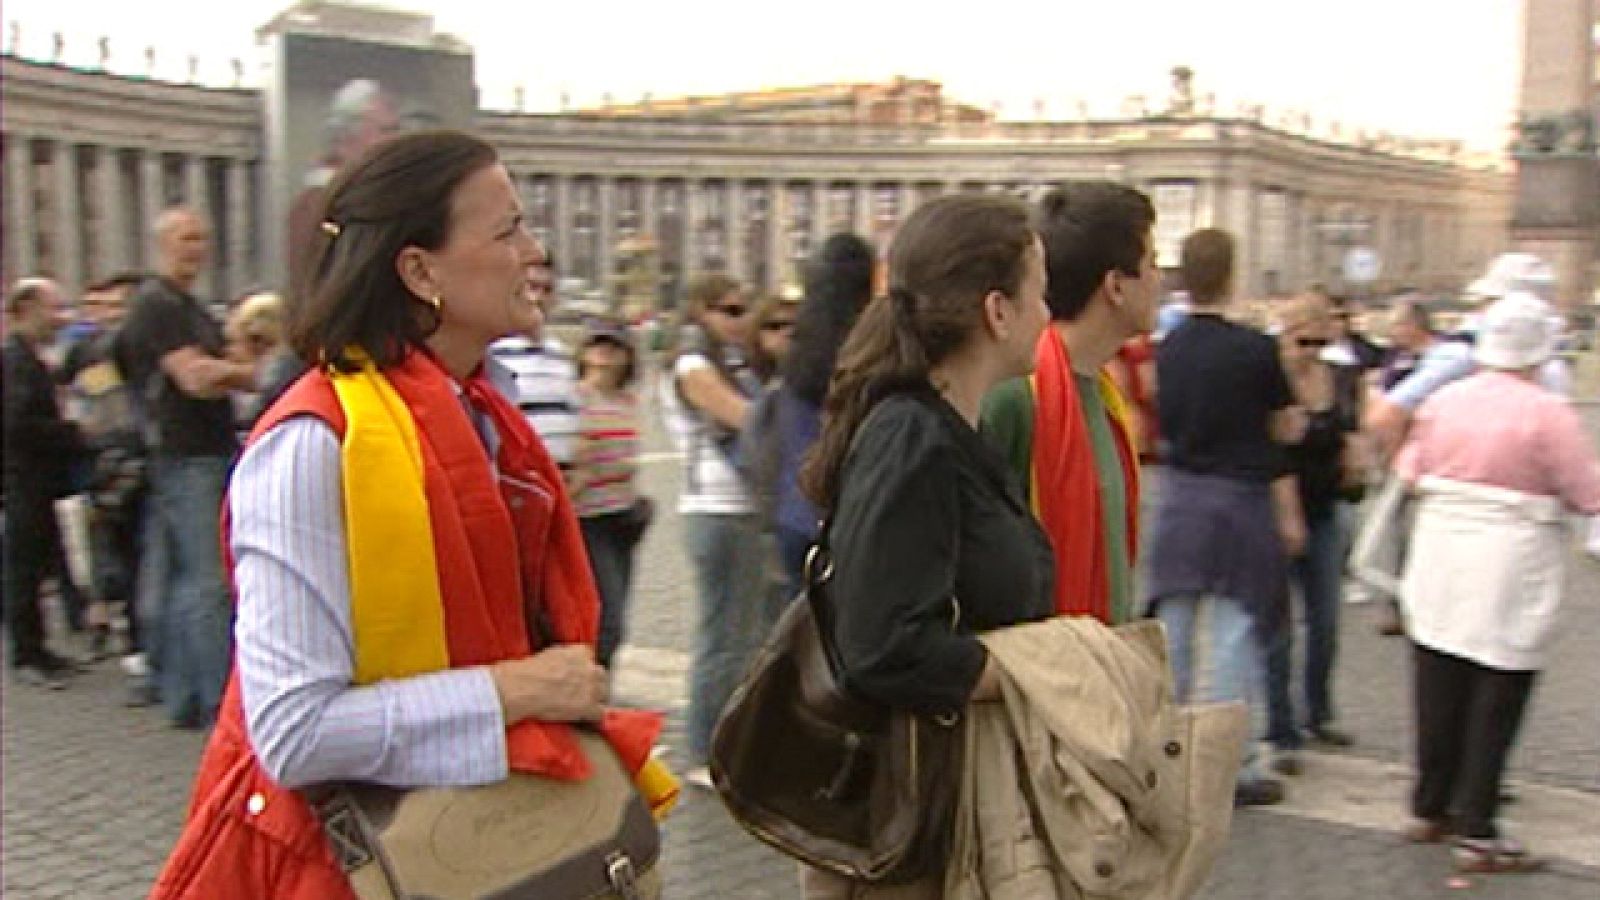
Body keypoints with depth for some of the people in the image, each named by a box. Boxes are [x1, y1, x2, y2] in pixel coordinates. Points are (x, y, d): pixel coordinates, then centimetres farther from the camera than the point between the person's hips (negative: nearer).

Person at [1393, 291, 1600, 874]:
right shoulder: (1548, 413, -13)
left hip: (1440, 564, 5)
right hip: (1510, 571, -5)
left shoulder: (1443, 401, 2)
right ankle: (1477, 834, 5)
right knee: (1495, 704, 2)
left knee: (1439, 692, 14)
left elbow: (1409, 473, 10)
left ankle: (1429, 809, 25)